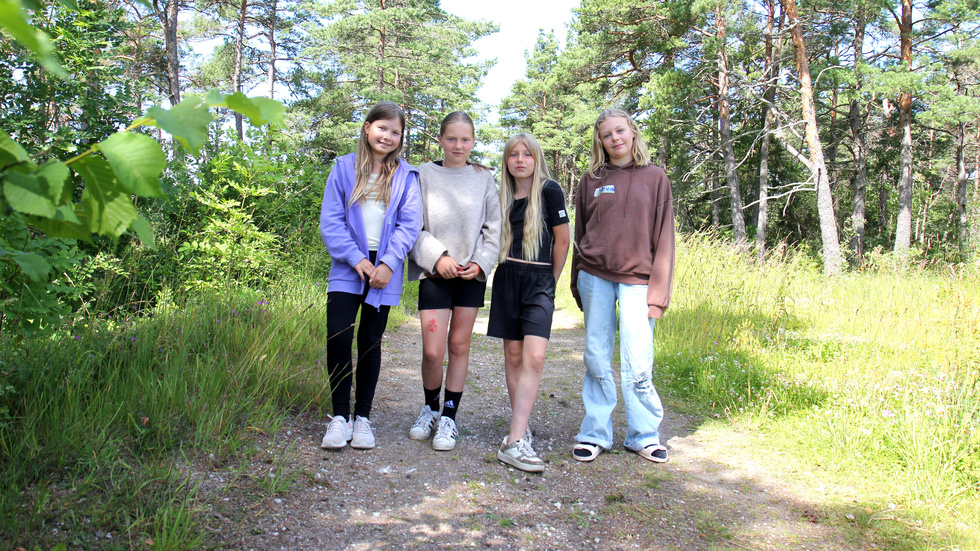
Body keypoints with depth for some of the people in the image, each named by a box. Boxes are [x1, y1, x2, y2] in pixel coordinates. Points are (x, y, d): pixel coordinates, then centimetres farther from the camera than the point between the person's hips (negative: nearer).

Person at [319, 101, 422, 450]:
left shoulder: (406, 176, 6)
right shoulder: (343, 168, 6)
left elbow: (409, 224, -1)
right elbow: (330, 221, 0)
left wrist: (388, 263, -13)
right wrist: (356, 258, -11)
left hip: (384, 271, 0)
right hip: (347, 268, 0)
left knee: (370, 342, 7)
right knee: (338, 337, -11)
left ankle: (362, 417, 18)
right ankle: (340, 416, 4)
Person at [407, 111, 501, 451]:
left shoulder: (483, 178, 7)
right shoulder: (424, 175, 3)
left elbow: (494, 227, 8)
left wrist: (481, 263, -6)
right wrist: (437, 257, -13)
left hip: (472, 274, 2)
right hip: (435, 273, -1)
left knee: (459, 345, 6)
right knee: (432, 351, -6)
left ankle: (449, 417, 18)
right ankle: (430, 408, 21)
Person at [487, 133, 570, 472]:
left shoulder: (549, 191, -3)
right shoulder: (504, 197, 11)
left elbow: (562, 241, 0)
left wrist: (550, 282, 7)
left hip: (539, 280, -4)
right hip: (507, 278, 5)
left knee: (534, 357, -16)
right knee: (513, 356, 5)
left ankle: (514, 442, -20)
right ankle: (520, 426, 17)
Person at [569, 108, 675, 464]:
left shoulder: (654, 178, 6)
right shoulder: (590, 180, 10)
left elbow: (663, 238, 3)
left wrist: (658, 291, -4)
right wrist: (578, 282, 10)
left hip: (636, 279, -1)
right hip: (595, 277, 2)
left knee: (638, 363, -4)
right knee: (597, 358, 4)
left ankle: (644, 434, 13)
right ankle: (595, 434, 15)